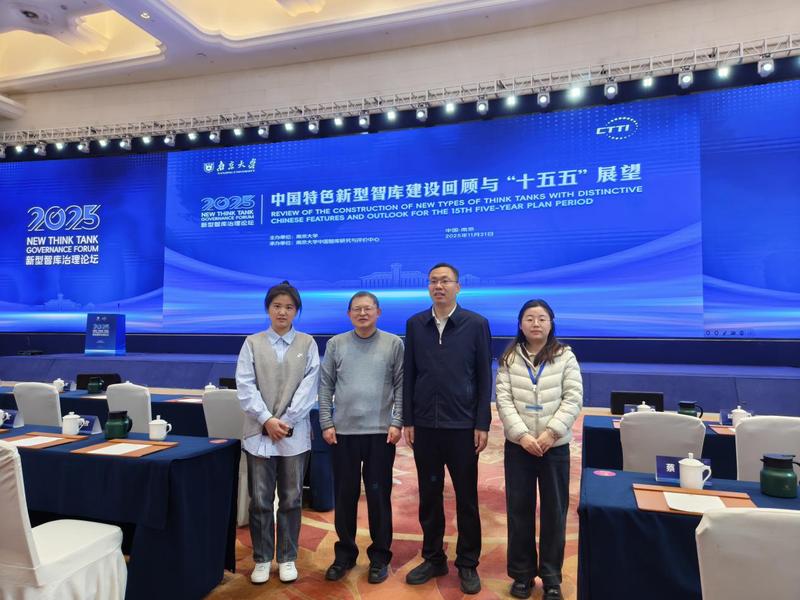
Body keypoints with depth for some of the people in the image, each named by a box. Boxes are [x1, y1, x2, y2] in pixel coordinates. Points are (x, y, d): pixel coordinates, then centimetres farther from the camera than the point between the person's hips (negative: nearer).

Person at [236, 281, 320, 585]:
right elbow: (245, 386, -2)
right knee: (260, 500, 6)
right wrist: (266, 420, -12)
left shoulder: (307, 343, 4)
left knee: (291, 499, 9)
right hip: (259, 431, 0)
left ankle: (287, 558, 23)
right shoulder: (252, 343, 5)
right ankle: (262, 559, 21)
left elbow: (309, 386, -3)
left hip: (295, 433, 0)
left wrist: (286, 421, -10)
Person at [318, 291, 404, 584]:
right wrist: (326, 423, 1)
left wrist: (397, 423, -6)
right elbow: (325, 386, 6)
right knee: (344, 495, 11)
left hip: (381, 432, -1)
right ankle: (345, 553, 27)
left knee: (379, 495, 6)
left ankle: (379, 556, 21)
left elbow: (401, 386, 1)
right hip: (343, 432, 2)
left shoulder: (394, 344, 1)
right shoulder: (335, 344, 6)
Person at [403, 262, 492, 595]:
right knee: (429, 496, 13)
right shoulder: (415, 324, 3)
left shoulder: (476, 324, -3)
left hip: (463, 426, -2)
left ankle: (468, 564, 26)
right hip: (425, 426, 2)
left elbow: (484, 377, -3)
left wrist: (482, 424, -6)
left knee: (466, 499, 10)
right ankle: (433, 558, 31)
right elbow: (408, 375, 5)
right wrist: (408, 421, 2)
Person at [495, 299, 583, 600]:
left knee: (554, 510, 8)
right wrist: (522, 435, -15)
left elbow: (574, 398, -5)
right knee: (519, 509, 8)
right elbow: (503, 400, -4)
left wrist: (550, 432, -15)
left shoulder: (565, 356, 0)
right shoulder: (509, 358, 1)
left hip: (555, 446, 0)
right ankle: (522, 573, 24)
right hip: (518, 445, 1)